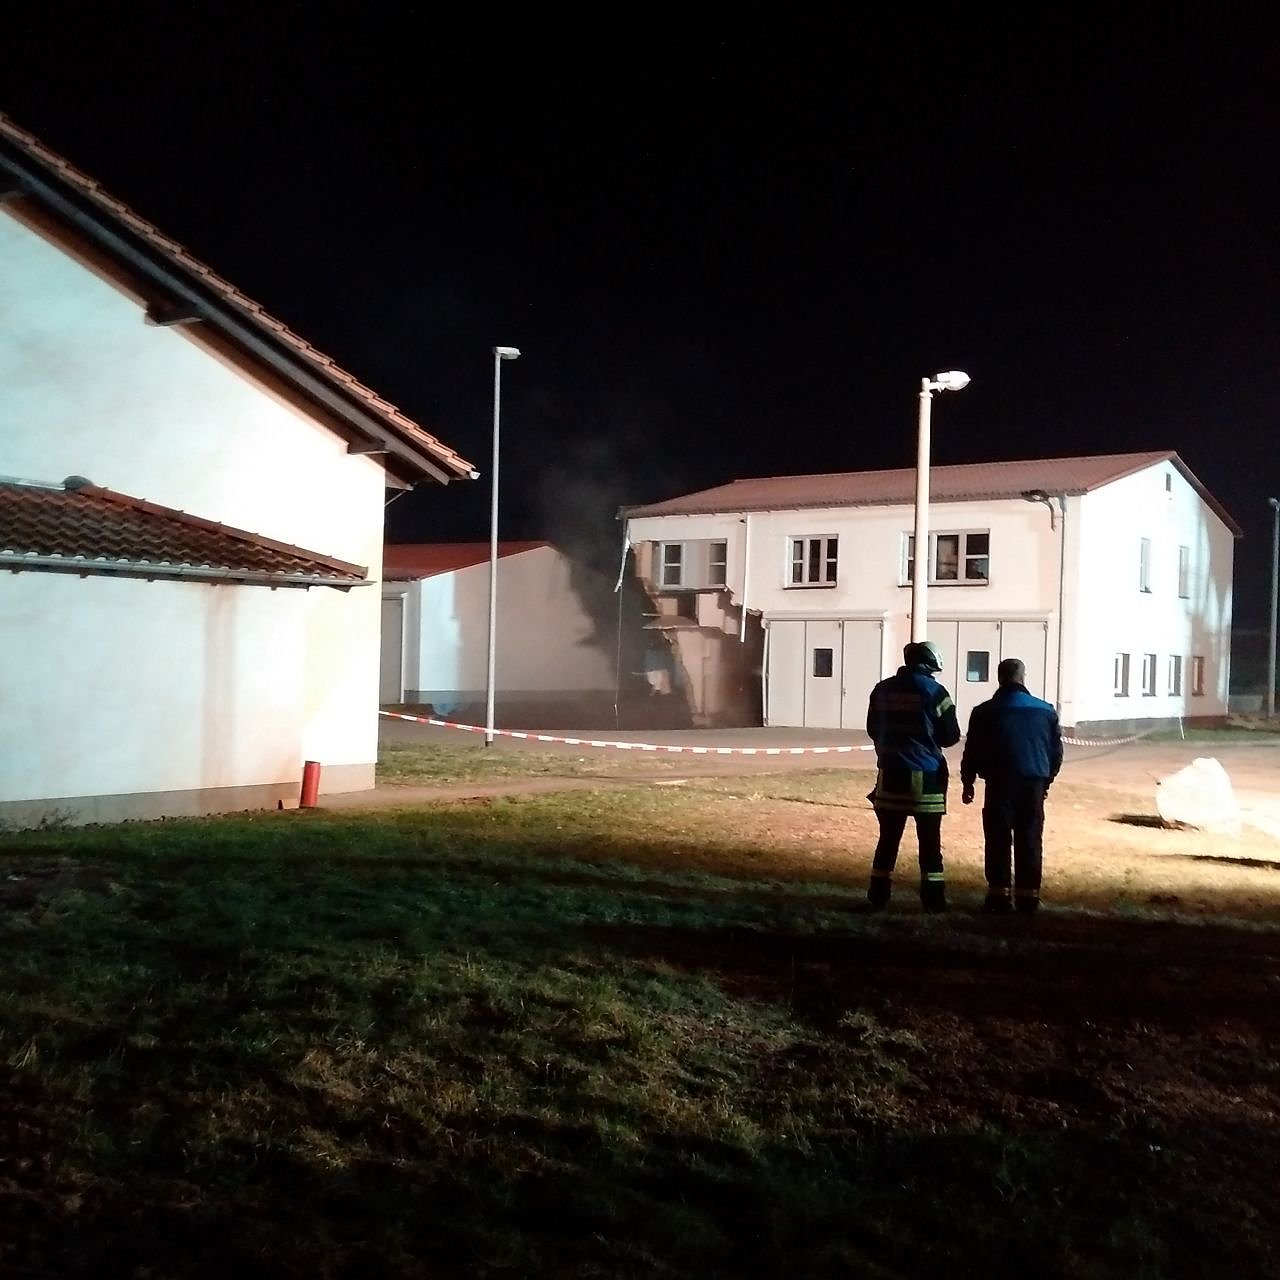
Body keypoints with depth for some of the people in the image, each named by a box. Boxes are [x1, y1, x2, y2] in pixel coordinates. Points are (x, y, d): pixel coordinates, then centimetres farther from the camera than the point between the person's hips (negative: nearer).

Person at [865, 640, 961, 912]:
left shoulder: (883, 689, 4)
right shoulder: (934, 692, -9)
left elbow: (873, 729, 13)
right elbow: (951, 736, -4)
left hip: (890, 774, 4)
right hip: (926, 776, -4)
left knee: (889, 837, 11)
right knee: (929, 840, 4)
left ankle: (878, 894, 12)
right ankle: (933, 898, 6)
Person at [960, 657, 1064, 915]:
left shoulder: (985, 712, 1)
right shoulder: (1046, 711, 7)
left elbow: (972, 751, 2)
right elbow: (1056, 751, 12)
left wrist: (967, 783, 13)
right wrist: (1046, 781, 24)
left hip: (1000, 783, -2)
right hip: (1034, 783, 2)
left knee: (998, 839, 3)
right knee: (1030, 839, 7)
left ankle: (998, 894, 1)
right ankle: (1028, 895, 7)